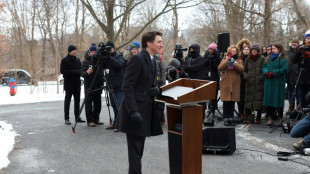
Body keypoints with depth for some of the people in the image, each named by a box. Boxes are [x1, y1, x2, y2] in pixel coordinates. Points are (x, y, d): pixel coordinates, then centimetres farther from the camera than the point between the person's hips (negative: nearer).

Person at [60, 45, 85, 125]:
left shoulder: (77, 60, 12)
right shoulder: (64, 60, -4)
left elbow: (81, 70, 17)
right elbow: (62, 71, -12)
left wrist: (79, 72, -7)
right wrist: (74, 72, -17)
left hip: (77, 84, 5)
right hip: (69, 84, -5)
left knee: (77, 101, 9)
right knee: (67, 101, -1)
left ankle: (77, 117, 17)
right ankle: (66, 118, 4)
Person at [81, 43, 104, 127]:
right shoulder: (85, 61, -1)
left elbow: (101, 73, 10)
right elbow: (82, 73, -10)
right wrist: (87, 72, -32)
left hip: (98, 86, 4)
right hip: (89, 86, -4)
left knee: (97, 104, 8)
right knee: (89, 104, -2)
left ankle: (96, 119, 19)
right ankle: (89, 120, 3)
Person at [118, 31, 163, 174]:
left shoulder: (152, 60, 14)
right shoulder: (137, 59, -15)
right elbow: (127, 86, -19)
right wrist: (133, 111, -25)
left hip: (145, 111, 9)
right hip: (135, 112, -9)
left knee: (139, 148, 16)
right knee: (135, 149, -2)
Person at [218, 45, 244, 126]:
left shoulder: (239, 60, 12)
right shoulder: (224, 59, 12)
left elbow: (241, 69, -6)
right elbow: (219, 68, -4)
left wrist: (234, 62, -16)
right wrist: (226, 61, -16)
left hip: (235, 84, 1)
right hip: (225, 83, -1)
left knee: (232, 102, 1)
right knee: (226, 102, -4)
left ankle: (231, 118, 9)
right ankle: (226, 119, 1)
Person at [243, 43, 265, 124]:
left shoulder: (262, 58, 5)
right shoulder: (247, 59, 15)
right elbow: (244, 70, 18)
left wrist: (261, 77, -11)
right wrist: (246, 77, 1)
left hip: (259, 83, -2)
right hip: (250, 83, 3)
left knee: (259, 99, -2)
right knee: (249, 99, 0)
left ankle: (258, 118, 6)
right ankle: (248, 118, 3)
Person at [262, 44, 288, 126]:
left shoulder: (283, 59, 0)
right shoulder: (268, 58, 18)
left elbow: (284, 69, -12)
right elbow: (264, 67, 10)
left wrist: (273, 73, -18)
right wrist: (266, 72, -11)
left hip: (279, 82, -5)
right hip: (268, 82, 5)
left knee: (278, 99, -1)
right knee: (269, 98, 1)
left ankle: (280, 117, 10)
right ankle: (270, 117, 6)